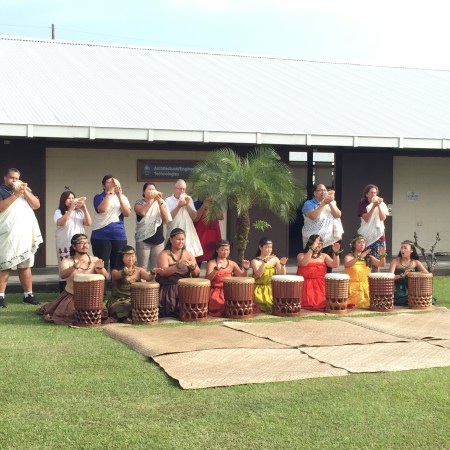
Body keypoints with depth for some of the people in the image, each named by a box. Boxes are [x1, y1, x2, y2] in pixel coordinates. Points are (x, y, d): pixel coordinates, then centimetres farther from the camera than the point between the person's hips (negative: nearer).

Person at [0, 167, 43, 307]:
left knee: (26, 265, 7)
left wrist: (25, 192, -8)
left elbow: (36, 205, 5)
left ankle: (28, 295, 11)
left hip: (25, 235, 4)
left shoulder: (25, 189, 15)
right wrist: (15, 194, -19)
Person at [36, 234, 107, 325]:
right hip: (71, 296, -1)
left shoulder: (94, 260, -2)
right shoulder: (67, 262, -6)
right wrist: (75, 267, -46)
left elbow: (104, 276, -15)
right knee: (66, 314, -20)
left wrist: (100, 268, -38)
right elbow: (62, 275, -26)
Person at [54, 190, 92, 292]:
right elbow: (60, 222, -17)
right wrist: (71, 209, -22)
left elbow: (88, 223, 1)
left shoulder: (80, 212, 14)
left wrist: (84, 208, -9)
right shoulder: (59, 212, 3)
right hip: (64, 245, -3)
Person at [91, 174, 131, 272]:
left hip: (119, 236, 3)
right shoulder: (99, 197, 2)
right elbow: (101, 209, -18)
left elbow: (127, 213, -6)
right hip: (101, 236, -3)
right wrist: (110, 193, -18)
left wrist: (119, 195, -12)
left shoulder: (122, 198, 10)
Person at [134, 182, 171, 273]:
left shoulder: (161, 203, 10)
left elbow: (166, 217, -5)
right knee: (143, 268, -5)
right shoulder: (139, 203, 3)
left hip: (158, 240, 3)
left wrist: (159, 200, -11)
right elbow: (142, 212, -19)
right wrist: (151, 199, -15)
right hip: (143, 240, -3)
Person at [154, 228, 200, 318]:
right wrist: (178, 265, -31)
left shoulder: (189, 255, 11)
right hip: (168, 290, -4)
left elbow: (196, 275, 4)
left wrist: (193, 267, -18)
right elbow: (163, 272, -18)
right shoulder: (164, 254, -1)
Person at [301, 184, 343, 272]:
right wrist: (323, 204, -17)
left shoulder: (331, 203, 14)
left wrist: (330, 203, -10)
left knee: (328, 265, 3)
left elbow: (338, 215, 0)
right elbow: (313, 216, -20)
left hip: (329, 240, 4)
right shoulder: (309, 204, -2)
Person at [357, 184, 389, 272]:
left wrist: (379, 206, -11)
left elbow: (383, 218, -3)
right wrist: (373, 206, -17)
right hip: (366, 235, -2)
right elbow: (366, 219, -10)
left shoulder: (382, 204, 9)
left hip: (378, 234, 2)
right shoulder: (363, 204, 2)